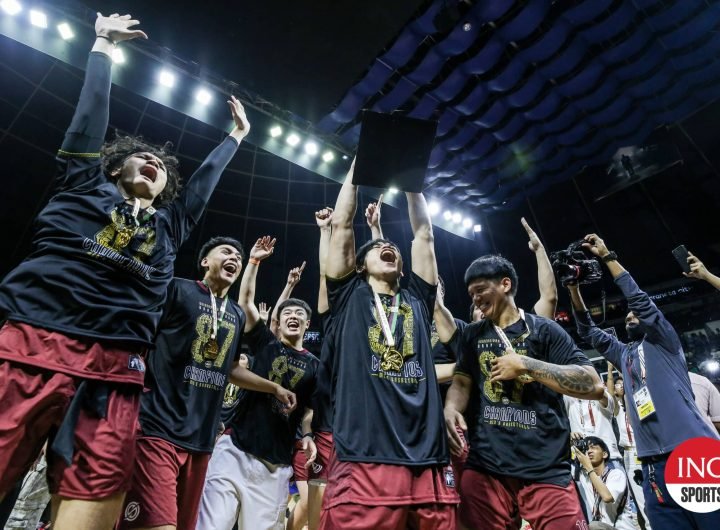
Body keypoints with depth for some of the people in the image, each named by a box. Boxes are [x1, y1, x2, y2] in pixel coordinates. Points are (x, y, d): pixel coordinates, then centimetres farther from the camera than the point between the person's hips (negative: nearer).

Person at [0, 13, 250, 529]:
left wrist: (237, 136, 45)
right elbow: (92, 111, 20)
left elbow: (206, 178, 34)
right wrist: (104, 43, 29)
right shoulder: (85, 185, 17)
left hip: (116, 371, 3)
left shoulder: (169, 223, 23)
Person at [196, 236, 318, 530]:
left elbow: (309, 407, 13)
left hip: (277, 462, 2)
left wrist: (308, 435, -6)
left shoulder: (314, 364, 9)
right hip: (236, 448, -1)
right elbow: (246, 300, 0)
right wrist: (254, 261, -3)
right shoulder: (265, 343, 6)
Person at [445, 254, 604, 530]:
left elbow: (594, 385, -4)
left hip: (546, 470, -2)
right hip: (484, 468, 3)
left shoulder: (543, 329, 3)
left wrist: (525, 365, -12)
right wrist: (451, 409, -13)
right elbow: (461, 382, 9)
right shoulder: (472, 334, 14)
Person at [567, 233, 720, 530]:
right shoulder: (624, 354, 22)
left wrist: (607, 256, -3)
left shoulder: (663, 341, 7)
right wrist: (574, 289, 10)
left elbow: (639, 298, -5)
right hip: (654, 465, 6)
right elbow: (588, 332, 20)